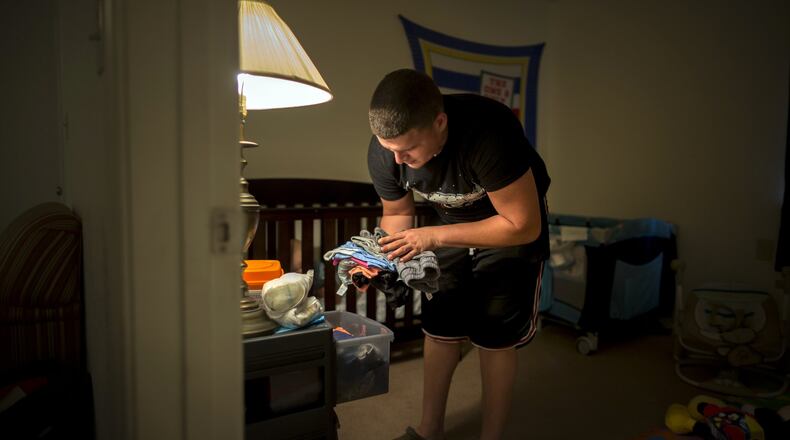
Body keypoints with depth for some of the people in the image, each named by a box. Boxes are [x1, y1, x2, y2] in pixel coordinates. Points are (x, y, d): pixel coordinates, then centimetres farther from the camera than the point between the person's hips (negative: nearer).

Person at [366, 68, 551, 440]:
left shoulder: (489, 133, -39)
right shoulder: (383, 151, -23)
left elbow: (525, 226, -32)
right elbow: (397, 213, -3)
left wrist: (434, 236, -36)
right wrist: (381, 255, -23)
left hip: (511, 224, -4)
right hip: (451, 222, 4)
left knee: (495, 338, -1)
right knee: (439, 328, 6)